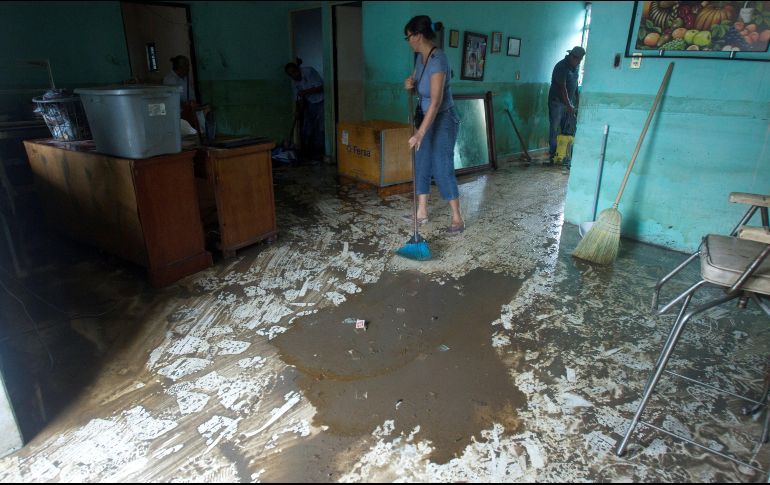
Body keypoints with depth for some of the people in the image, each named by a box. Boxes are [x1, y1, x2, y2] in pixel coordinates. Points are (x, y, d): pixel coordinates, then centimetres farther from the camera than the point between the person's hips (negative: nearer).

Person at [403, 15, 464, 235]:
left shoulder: (438, 60, -25)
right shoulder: (421, 56, 4)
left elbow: (436, 102, -31)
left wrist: (420, 133, -34)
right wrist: (409, 84, -6)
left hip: (443, 120, -9)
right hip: (428, 118, 9)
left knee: (443, 169, -7)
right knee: (421, 164, 11)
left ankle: (457, 218, 3)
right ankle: (422, 212, 22)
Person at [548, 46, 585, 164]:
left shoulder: (575, 67, 9)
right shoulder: (561, 67, -16)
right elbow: (563, 88, -21)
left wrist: (576, 101, 13)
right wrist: (569, 105, -24)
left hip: (569, 102, 8)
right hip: (557, 102, -7)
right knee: (555, 129, -4)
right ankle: (553, 155, 1)